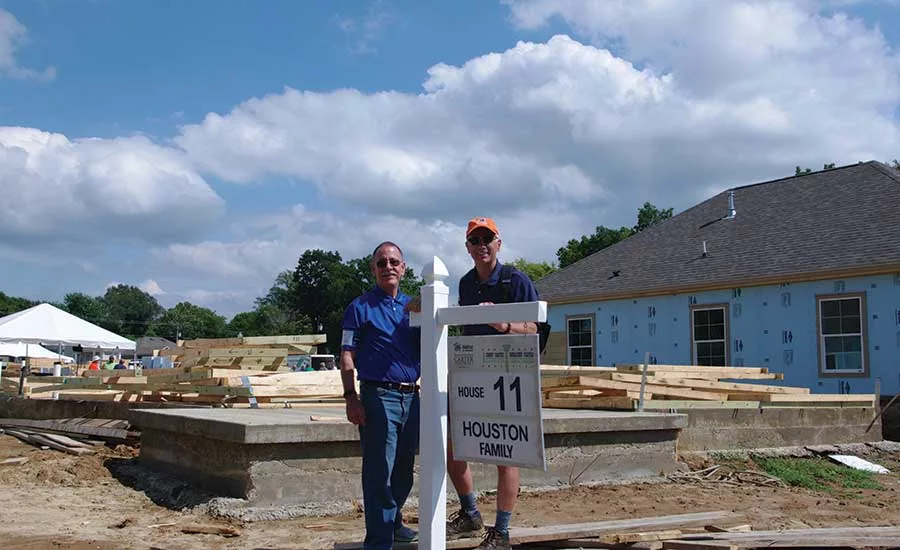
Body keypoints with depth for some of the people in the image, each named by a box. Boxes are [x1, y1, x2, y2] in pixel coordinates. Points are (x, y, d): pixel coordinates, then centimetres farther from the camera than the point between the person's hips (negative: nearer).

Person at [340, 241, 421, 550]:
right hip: (378, 395, -5)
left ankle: (393, 523, 34)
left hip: (411, 396, 5)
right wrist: (351, 397, -14)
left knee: (404, 470, 16)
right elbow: (347, 355, -4)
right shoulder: (361, 307, 1)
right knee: (379, 472, -5)